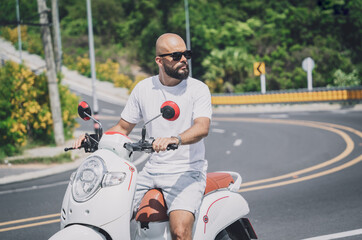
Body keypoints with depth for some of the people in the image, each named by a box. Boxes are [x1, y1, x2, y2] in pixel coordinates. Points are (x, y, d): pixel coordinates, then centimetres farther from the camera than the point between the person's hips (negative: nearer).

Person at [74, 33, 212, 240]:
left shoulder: (198, 89, -4)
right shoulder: (144, 88, 9)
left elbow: (203, 127, -22)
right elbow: (123, 127, 18)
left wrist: (175, 139, -42)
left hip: (187, 173, -5)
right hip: (152, 171, 5)